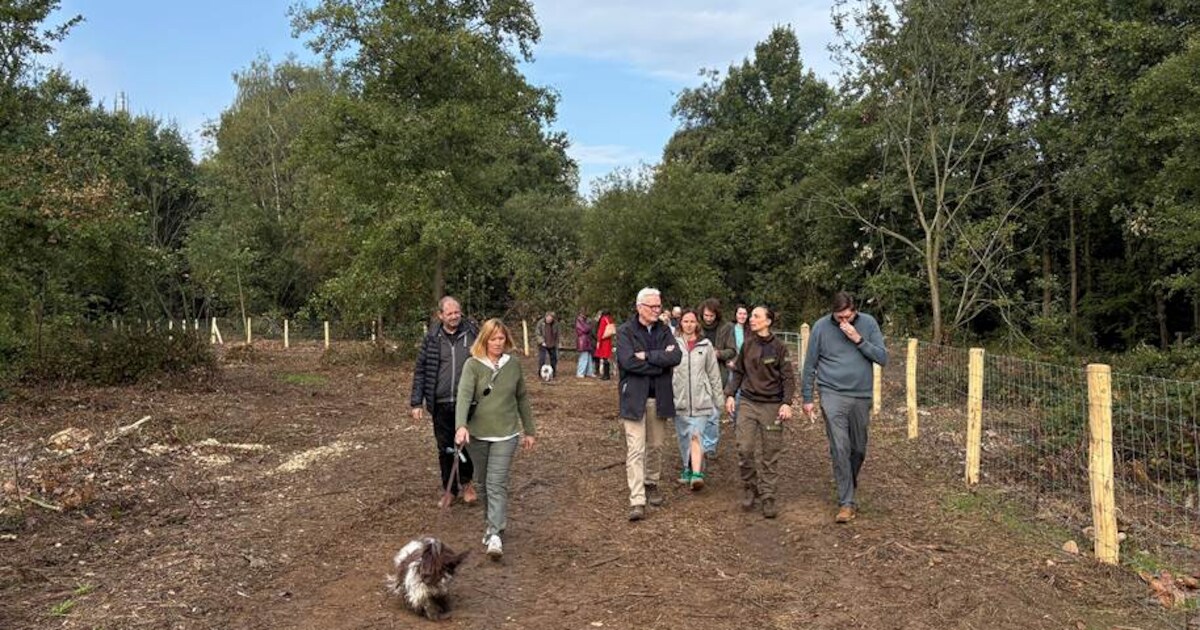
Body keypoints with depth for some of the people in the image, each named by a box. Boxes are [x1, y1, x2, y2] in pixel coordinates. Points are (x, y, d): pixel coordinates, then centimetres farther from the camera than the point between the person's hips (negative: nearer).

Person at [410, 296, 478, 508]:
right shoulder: (432, 339, 0)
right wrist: (416, 402, -1)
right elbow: (420, 371, 3)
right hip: (441, 404, 1)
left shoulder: (472, 334, -2)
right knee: (445, 449, 11)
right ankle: (449, 489, 27)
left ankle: (466, 482, 32)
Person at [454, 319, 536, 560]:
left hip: (505, 434, 0)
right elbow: (464, 395, -20)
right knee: (482, 483, 15)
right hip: (477, 434, 1)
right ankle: (491, 520, 38)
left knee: (497, 484, -9)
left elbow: (522, 398, 10)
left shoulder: (513, 365, 1)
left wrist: (530, 431, 13)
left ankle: (495, 535, -9)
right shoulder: (473, 365, -7)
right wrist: (461, 426, -36)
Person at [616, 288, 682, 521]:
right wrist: (661, 361, -13)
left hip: (659, 397, 5)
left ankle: (652, 483, 36)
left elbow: (676, 357, -8)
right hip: (634, 397, -5)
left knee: (655, 446, 16)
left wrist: (647, 356, -17)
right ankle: (637, 500, -7)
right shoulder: (625, 331, -5)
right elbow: (628, 361, -20)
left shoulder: (664, 330, 8)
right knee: (635, 449, -7)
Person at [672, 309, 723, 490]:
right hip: (679, 399, 1)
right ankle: (688, 468, 28)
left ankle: (697, 474, -18)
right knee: (683, 437, 11)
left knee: (696, 436, -13)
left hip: (701, 399, -1)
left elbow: (714, 374, 8)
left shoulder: (706, 345, 4)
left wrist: (718, 398, 8)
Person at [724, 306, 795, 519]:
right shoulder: (747, 345, 6)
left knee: (770, 454, 2)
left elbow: (788, 377, -3)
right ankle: (749, 488, 15)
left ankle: (768, 497, 11)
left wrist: (787, 403, -13)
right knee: (744, 449, -6)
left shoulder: (779, 347, -4)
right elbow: (738, 372, 14)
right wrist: (730, 394, 4)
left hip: (772, 405, -2)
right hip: (748, 403, 2)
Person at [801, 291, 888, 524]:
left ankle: (849, 486, 38)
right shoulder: (821, 326, -5)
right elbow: (810, 365, 2)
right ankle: (846, 502, -4)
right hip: (833, 394, -3)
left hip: (862, 395, 3)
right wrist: (807, 398, 2)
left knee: (858, 449, 13)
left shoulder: (868, 323, 0)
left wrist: (859, 340, -16)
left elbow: (883, 358, -3)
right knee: (840, 448, -10)